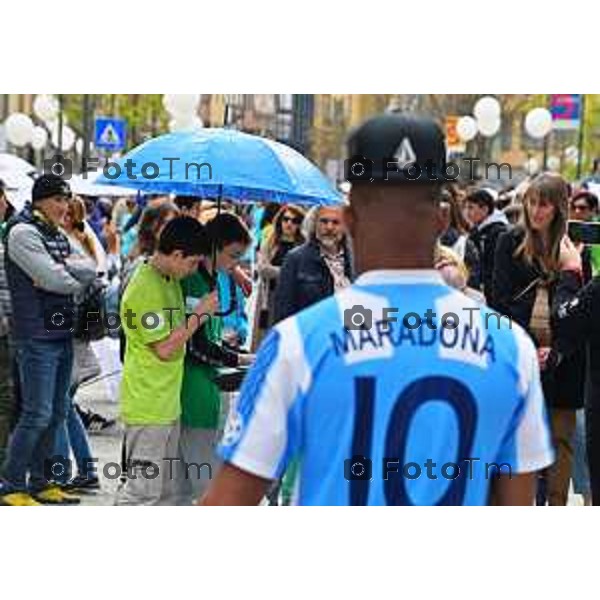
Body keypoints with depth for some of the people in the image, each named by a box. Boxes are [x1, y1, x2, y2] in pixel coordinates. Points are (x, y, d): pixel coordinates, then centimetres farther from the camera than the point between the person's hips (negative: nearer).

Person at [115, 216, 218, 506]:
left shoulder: (169, 280, 9)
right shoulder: (145, 289, -20)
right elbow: (165, 348, -20)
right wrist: (199, 314, -14)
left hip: (167, 403, 10)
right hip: (146, 408, -10)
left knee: (166, 489, 15)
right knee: (141, 489, -6)